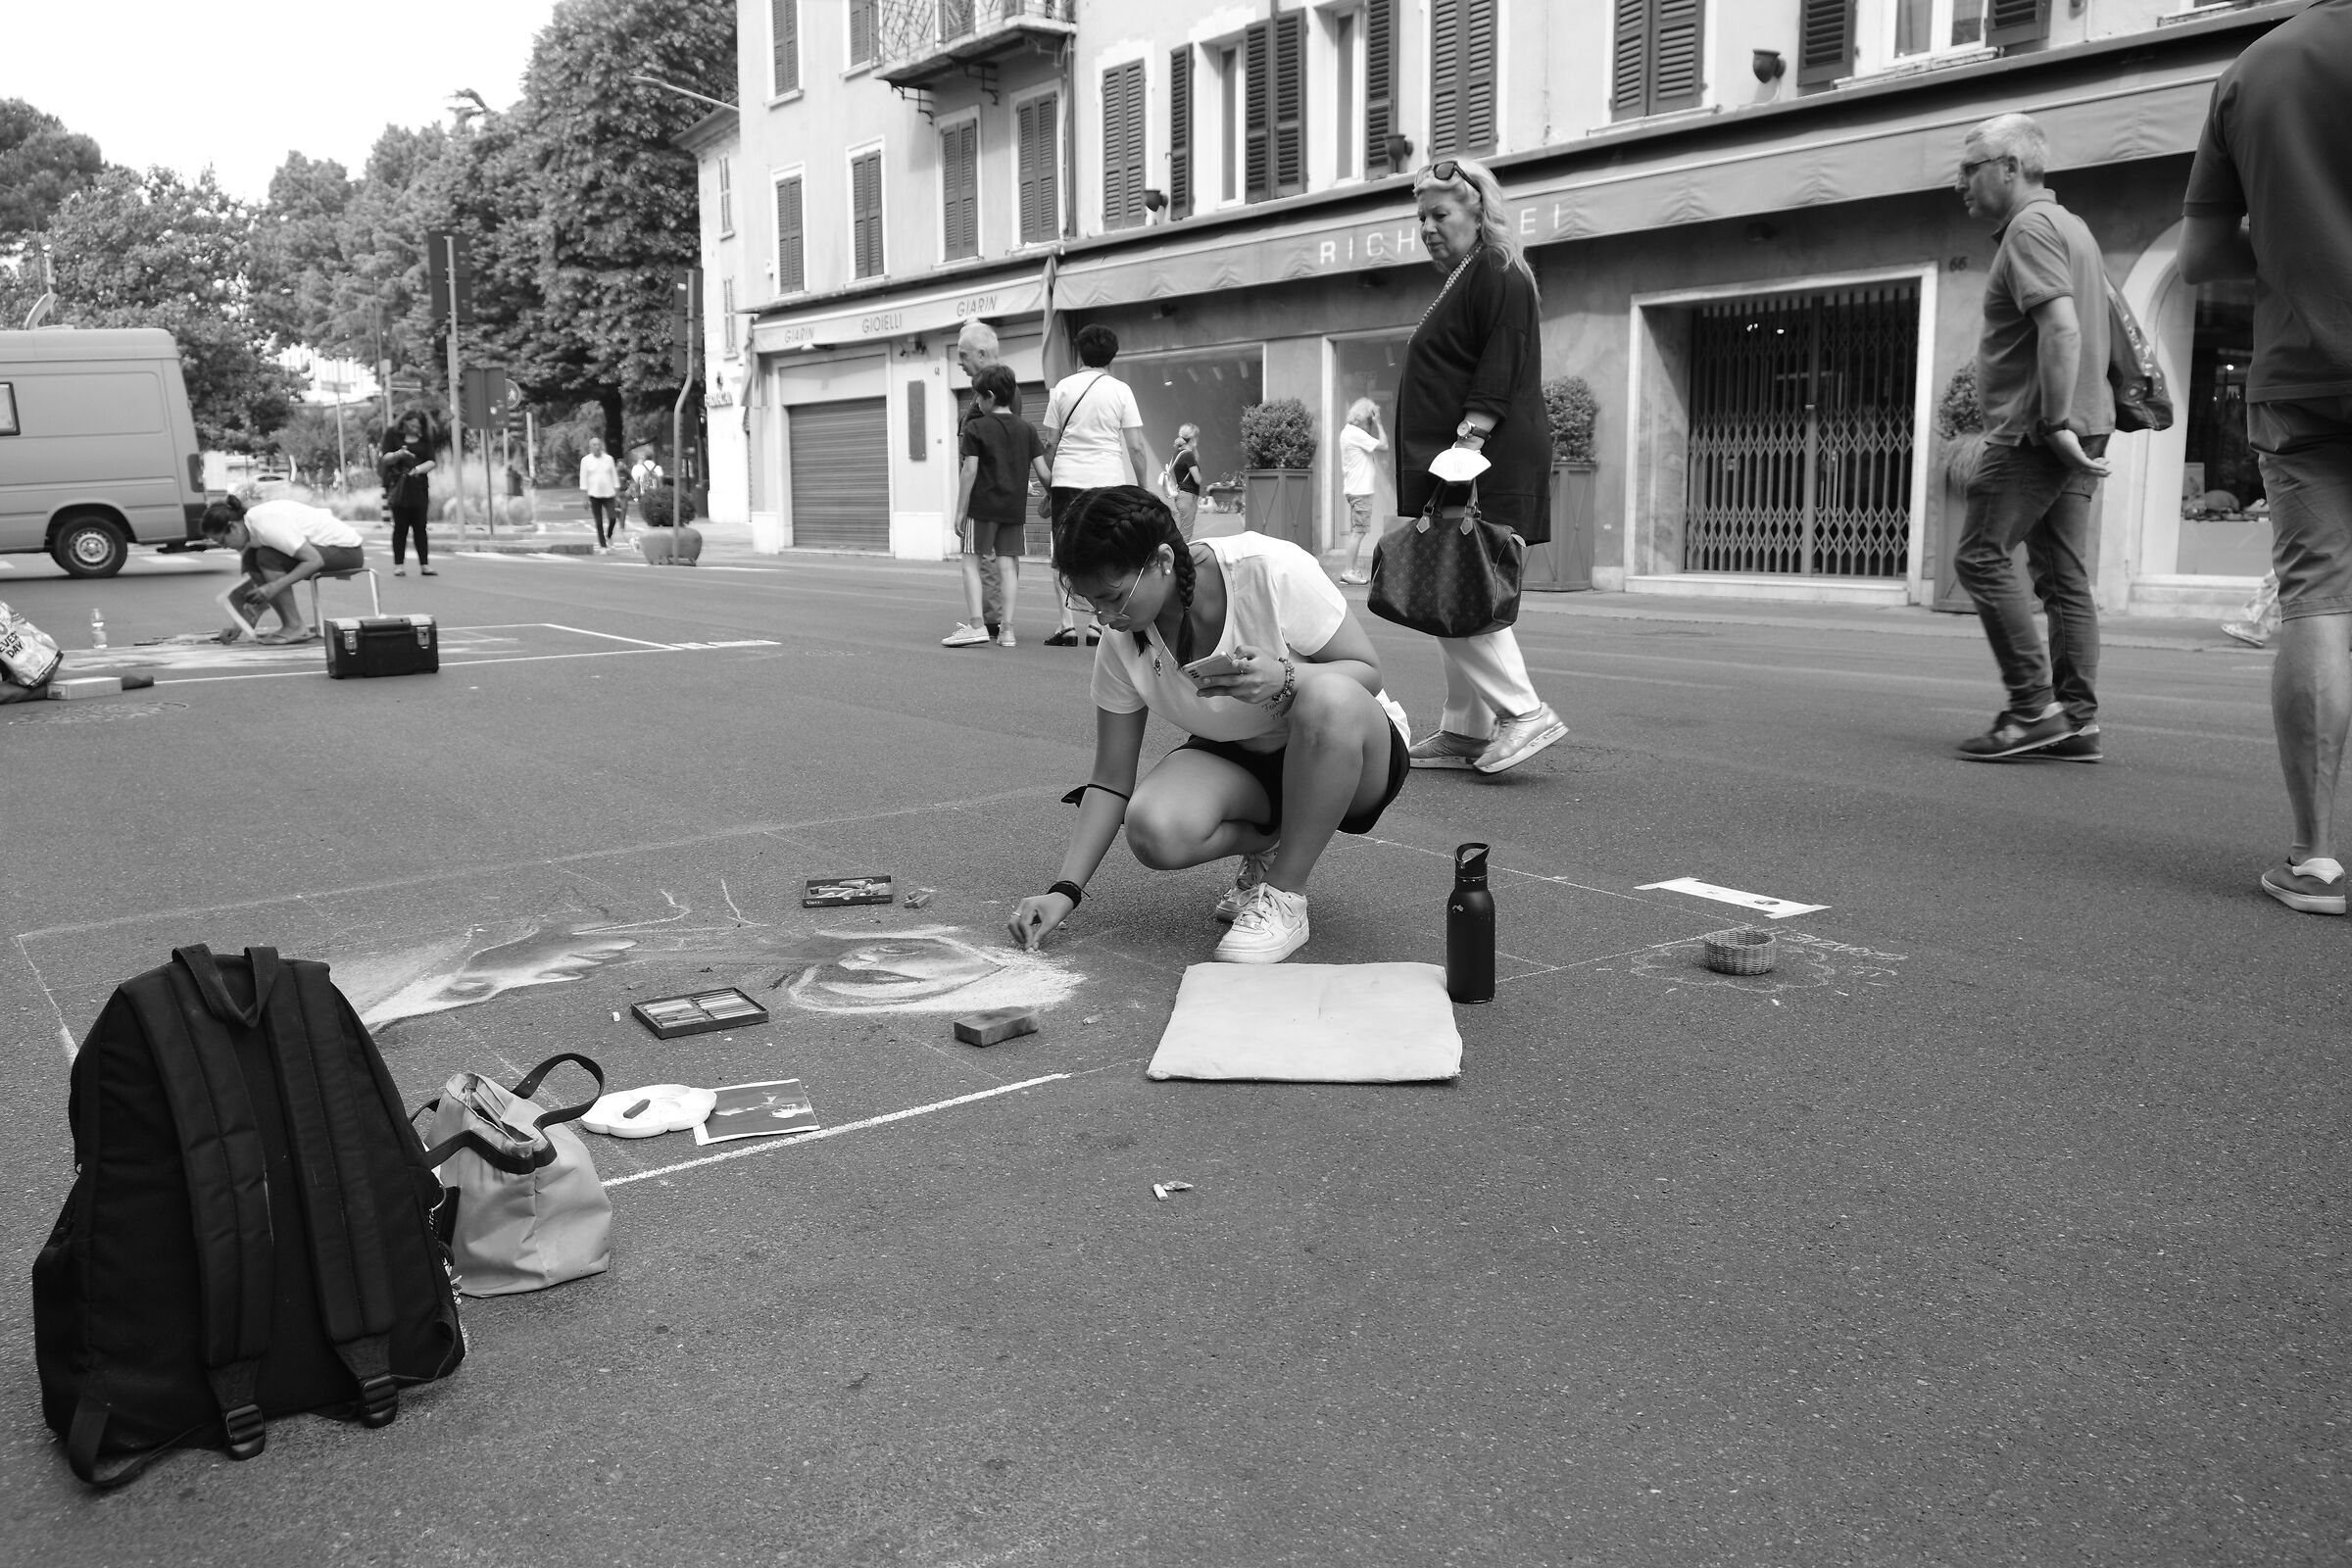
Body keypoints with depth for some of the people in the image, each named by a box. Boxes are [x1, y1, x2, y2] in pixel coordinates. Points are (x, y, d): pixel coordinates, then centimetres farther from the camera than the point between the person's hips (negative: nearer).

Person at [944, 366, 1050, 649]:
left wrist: (960, 510, -5)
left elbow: (970, 471, -9)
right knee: (1008, 564, 5)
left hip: (982, 506, -4)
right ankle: (1007, 628, 2)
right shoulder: (1027, 429, 7)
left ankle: (976, 623, -8)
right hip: (1015, 508, 4)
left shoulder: (975, 428, -5)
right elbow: (1042, 471, 3)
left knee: (971, 562, 3)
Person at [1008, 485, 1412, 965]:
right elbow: (1111, 779, -6)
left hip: (1351, 752, -3)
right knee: (1154, 831, -30)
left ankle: (1285, 898, -22)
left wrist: (1284, 678, -38)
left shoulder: (1271, 570, -26)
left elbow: (1368, 672, -18)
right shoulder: (1121, 642, -12)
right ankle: (1267, 845, 4)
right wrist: (1065, 890, -16)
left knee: (1327, 697, -40)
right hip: (1235, 760, 3)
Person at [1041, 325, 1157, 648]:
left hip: (1067, 478, 1)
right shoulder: (1121, 391, 3)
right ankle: (1096, 626, 4)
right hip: (1107, 478, -1)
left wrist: (1047, 491, 14)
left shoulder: (1063, 388, 7)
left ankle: (1068, 626, 0)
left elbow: (1050, 444, 8)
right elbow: (1136, 447, -1)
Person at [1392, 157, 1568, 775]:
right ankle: (1465, 731, 12)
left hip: (1489, 466, -10)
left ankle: (1524, 712, -12)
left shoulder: (1497, 274, -5)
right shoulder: (1460, 282, 24)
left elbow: (1499, 371, -16)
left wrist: (1470, 440, -25)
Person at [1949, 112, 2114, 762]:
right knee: (2064, 574, 7)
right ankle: (2076, 720, 6)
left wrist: (2055, 422, -23)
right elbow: (2097, 324, 28)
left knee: (1982, 557, -9)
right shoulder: (2069, 225, 23)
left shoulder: (2029, 228, -9)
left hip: (2035, 431, -10)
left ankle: (2034, 708, -12)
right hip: (2077, 429, 10)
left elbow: (2061, 327, -22)